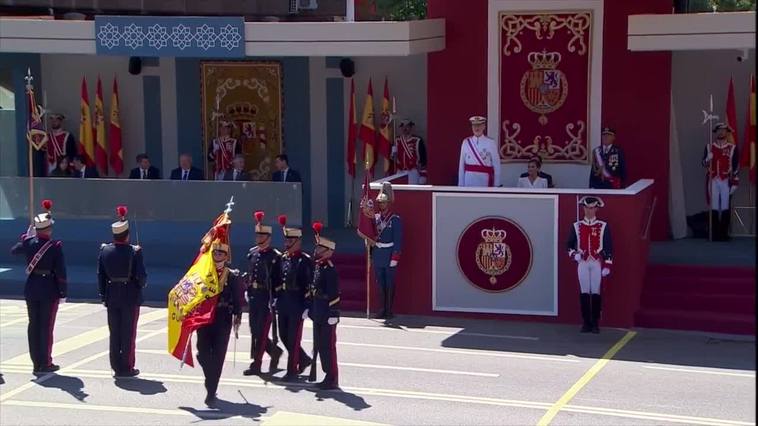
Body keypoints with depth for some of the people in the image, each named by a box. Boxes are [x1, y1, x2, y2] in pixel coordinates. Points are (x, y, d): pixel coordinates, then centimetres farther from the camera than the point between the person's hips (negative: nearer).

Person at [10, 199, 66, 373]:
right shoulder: (56, 246, -14)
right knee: (46, 326, 2)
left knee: (33, 325, 11)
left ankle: (36, 362, 15)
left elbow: (13, 250, 20)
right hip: (49, 289, -4)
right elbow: (60, 272, -13)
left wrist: (26, 236, 28)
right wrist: (62, 293, -5)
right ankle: (45, 364, 6)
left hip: (31, 288, 4)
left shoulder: (29, 242, -2)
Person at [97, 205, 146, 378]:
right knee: (128, 333, 4)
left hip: (112, 297, 4)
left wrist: (103, 295, 12)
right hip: (130, 297, -4)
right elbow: (141, 276, -14)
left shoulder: (105, 250, -2)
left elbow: (100, 275, 3)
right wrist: (141, 285, 8)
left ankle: (116, 366, 17)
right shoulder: (134, 252, -14)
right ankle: (126, 368, 7)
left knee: (114, 333, 12)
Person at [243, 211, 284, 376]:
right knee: (255, 330, 10)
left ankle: (256, 364, -1)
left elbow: (278, 279, -9)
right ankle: (275, 351, 29)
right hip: (253, 295, 7)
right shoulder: (252, 253, 11)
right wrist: (247, 290, 12)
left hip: (267, 297, -7)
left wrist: (275, 297, -13)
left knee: (261, 331, -6)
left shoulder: (275, 256, -7)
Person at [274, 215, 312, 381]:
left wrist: (307, 305, -15)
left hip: (297, 304, -7)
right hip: (283, 303, 7)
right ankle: (304, 359, 30)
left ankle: (292, 370, 6)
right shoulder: (283, 258, 10)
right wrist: (276, 297, 9)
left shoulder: (305, 260, -10)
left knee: (294, 337, -2)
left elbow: (310, 284, -12)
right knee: (284, 336, 12)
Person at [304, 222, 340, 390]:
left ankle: (333, 379, 4)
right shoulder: (318, 267, 11)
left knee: (328, 346, -3)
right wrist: (308, 307, 17)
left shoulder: (329, 269, -16)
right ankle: (329, 376, 22)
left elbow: (334, 294, -19)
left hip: (327, 315, -9)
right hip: (318, 314, 9)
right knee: (319, 345, 13)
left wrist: (333, 314, -20)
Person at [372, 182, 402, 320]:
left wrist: (395, 257, -14)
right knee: (380, 284, 9)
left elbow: (398, 240, -9)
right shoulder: (375, 218, 8)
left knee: (390, 284, 1)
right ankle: (383, 309, 17)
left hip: (389, 255, -5)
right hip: (377, 255, 5)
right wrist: (371, 254, 7)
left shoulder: (395, 220, -7)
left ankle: (389, 310, 7)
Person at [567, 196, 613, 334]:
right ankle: (586, 323, 6)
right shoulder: (576, 226, 8)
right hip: (583, 263, 1)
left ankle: (595, 323, 5)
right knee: (584, 293, -1)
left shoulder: (603, 227, 3)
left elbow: (608, 248, 2)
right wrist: (574, 254, -7)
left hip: (597, 263, -1)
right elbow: (570, 245, 13)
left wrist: (607, 266, -3)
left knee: (596, 293, -2)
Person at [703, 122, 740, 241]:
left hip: (726, 181, -1)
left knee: (725, 208, -1)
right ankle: (715, 234, 4)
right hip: (713, 181, 1)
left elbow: (736, 166, 2)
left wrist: (734, 183, -4)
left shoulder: (733, 148, 4)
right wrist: (708, 159, -16)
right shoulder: (709, 147, 8)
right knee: (714, 208, 0)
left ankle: (724, 234, 4)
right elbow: (704, 164, 6)